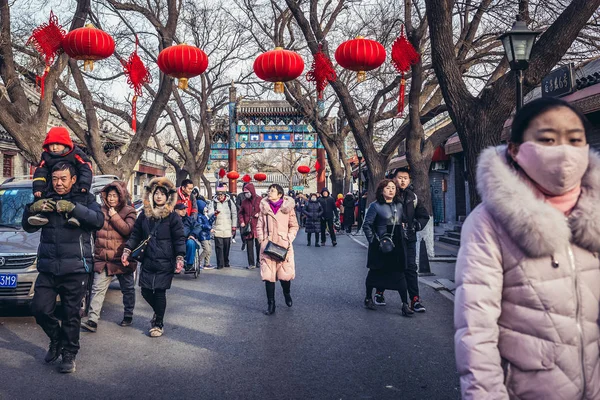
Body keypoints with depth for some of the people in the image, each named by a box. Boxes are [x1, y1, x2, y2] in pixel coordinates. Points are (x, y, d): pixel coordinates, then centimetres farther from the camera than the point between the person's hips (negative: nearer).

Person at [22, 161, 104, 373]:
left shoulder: (85, 199, 2)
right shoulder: (46, 200, 12)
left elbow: (99, 220, -14)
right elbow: (28, 227, 13)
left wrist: (73, 208, -25)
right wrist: (32, 209, -7)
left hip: (75, 268, -3)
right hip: (47, 268, 4)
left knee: (71, 314, 3)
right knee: (40, 309, 1)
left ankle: (69, 354, 19)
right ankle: (57, 340, 28)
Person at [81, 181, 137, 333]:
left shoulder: (129, 212, -3)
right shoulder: (101, 211, 8)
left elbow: (128, 230, -19)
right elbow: (95, 230, 20)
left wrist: (114, 216, -18)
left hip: (122, 259, -2)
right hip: (103, 259, 3)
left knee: (128, 289, 11)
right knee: (98, 289, -7)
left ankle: (128, 315, 27)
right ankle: (92, 320, -9)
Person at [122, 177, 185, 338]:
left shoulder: (172, 217, -5)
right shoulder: (144, 215, 8)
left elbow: (179, 239, -6)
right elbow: (135, 235, 13)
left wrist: (179, 258, -16)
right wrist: (127, 250, 3)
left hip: (165, 263, -4)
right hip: (148, 261, 4)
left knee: (160, 292, -1)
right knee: (146, 291, 7)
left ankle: (159, 324, 17)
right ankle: (158, 313, 36)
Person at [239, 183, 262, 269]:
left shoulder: (260, 200, -2)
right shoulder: (244, 201, 9)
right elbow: (240, 213, 17)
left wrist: (259, 214, -12)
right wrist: (241, 221, 3)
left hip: (258, 227, -3)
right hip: (247, 227, 3)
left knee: (258, 245, 3)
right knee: (249, 245, 4)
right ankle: (251, 263, 10)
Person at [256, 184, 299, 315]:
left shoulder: (288, 207, 1)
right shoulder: (264, 207, 7)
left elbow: (294, 226, 6)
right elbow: (259, 226, 10)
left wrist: (289, 239, -5)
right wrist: (262, 240, -2)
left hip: (283, 245, -1)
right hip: (267, 245, 2)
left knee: (285, 274, 0)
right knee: (268, 275, -1)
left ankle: (287, 294, 33)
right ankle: (271, 304, 10)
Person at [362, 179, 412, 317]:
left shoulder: (399, 205, 10)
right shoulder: (375, 206, -6)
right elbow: (367, 225, -6)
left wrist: (402, 237, 10)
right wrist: (373, 240, -10)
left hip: (398, 245, 4)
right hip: (380, 246, -4)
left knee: (399, 273, -1)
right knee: (375, 272, 10)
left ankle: (405, 304, 1)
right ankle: (368, 298, 28)